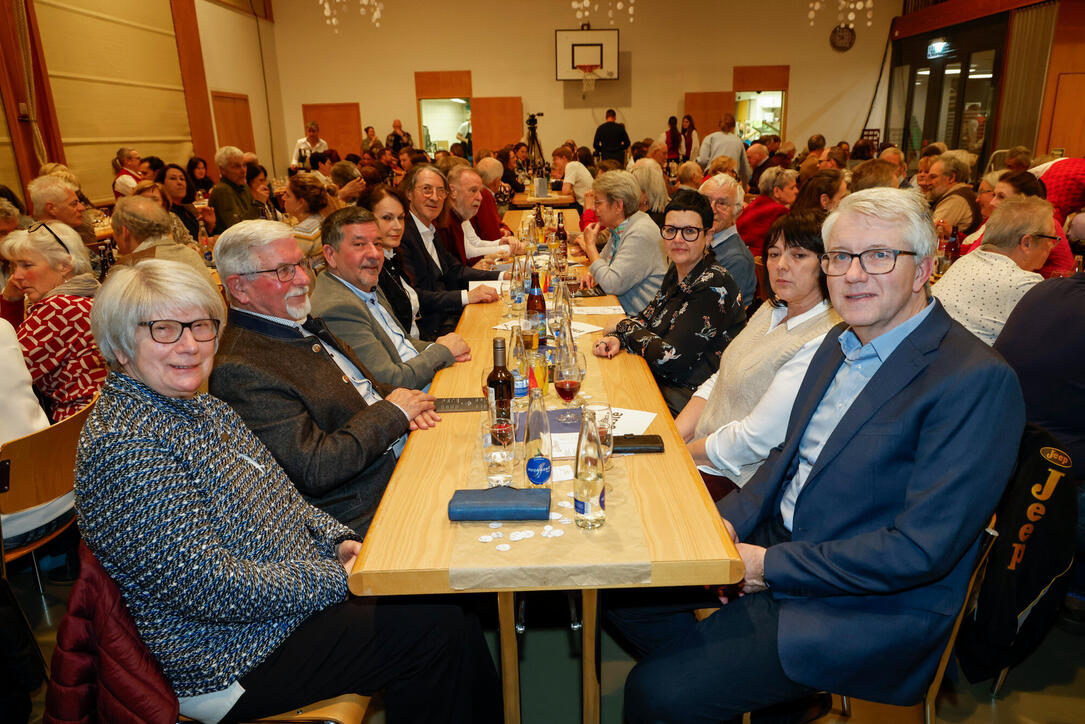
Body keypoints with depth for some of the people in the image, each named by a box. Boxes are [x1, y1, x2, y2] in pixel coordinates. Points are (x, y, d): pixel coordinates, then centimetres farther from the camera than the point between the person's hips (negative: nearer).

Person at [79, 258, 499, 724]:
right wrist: (340, 578, -19)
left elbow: (280, 498, 15)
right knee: (436, 633, -9)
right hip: (235, 665, -8)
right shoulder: (122, 445, -23)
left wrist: (336, 541, -2)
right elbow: (212, 588, -26)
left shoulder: (201, 408, 6)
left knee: (456, 613, 3)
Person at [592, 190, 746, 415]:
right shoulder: (676, 271, 5)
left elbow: (669, 358, -25)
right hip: (660, 380, 8)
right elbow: (648, 316, 13)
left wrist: (625, 328, -9)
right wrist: (616, 338, -8)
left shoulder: (713, 287, -22)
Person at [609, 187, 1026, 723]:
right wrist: (732, 518, -3)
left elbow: (921, 550, -23)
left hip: (864, 610, -8)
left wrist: (771, 566, -18)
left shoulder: (978, 381, -20)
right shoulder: (841, 342, 7)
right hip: (776, 538, 8)